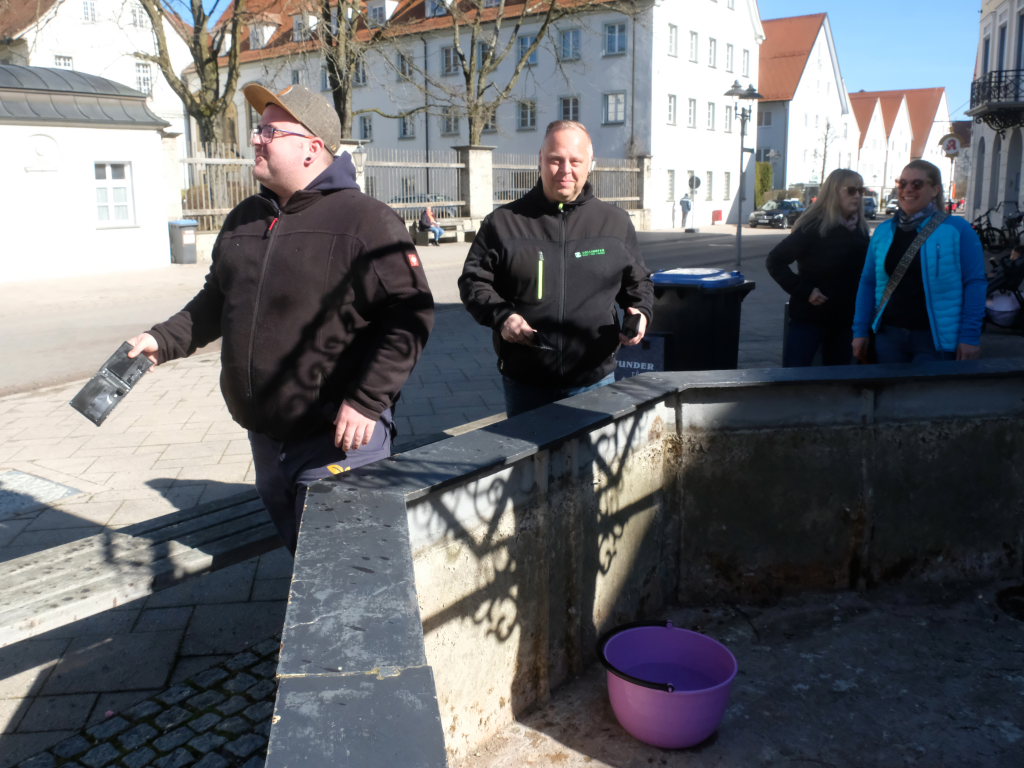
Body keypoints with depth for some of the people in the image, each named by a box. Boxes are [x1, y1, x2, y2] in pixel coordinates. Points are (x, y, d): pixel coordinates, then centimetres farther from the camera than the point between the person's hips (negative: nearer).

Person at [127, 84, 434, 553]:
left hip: (338, 442, -7)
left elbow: (411, 314, -16)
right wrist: (163, 341, 10)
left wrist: (366, 400, -21)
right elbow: (217, 300, 23)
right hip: (265, 438, 7)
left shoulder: (364, 220, -12)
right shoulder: (244, 220, 12)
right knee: (295, 553, 21)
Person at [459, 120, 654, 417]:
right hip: (524, 383, -1)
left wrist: (640, 311, -4)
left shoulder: (616, 222, 6)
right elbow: (473, 281, 3)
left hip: (595, 381, 1)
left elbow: (637, 282, 16)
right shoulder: (504, 222, 0)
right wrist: (501, 316, -14)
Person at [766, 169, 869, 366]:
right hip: (809, 317, -6)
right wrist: (804, 291, -18)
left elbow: (864, 271, 15)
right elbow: (775, 261, -14)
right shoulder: (813, 226, -12)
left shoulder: (860, 229, 6)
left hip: (844, 320, 6)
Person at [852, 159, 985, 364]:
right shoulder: (883, 231, 8)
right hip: (889, 334, 4)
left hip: (936, 338, -4)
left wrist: (970, 335, -13)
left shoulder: (957, 229, -4)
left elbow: (974, 283, -7)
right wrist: (860, 331, 6)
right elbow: (868, 282, 10)